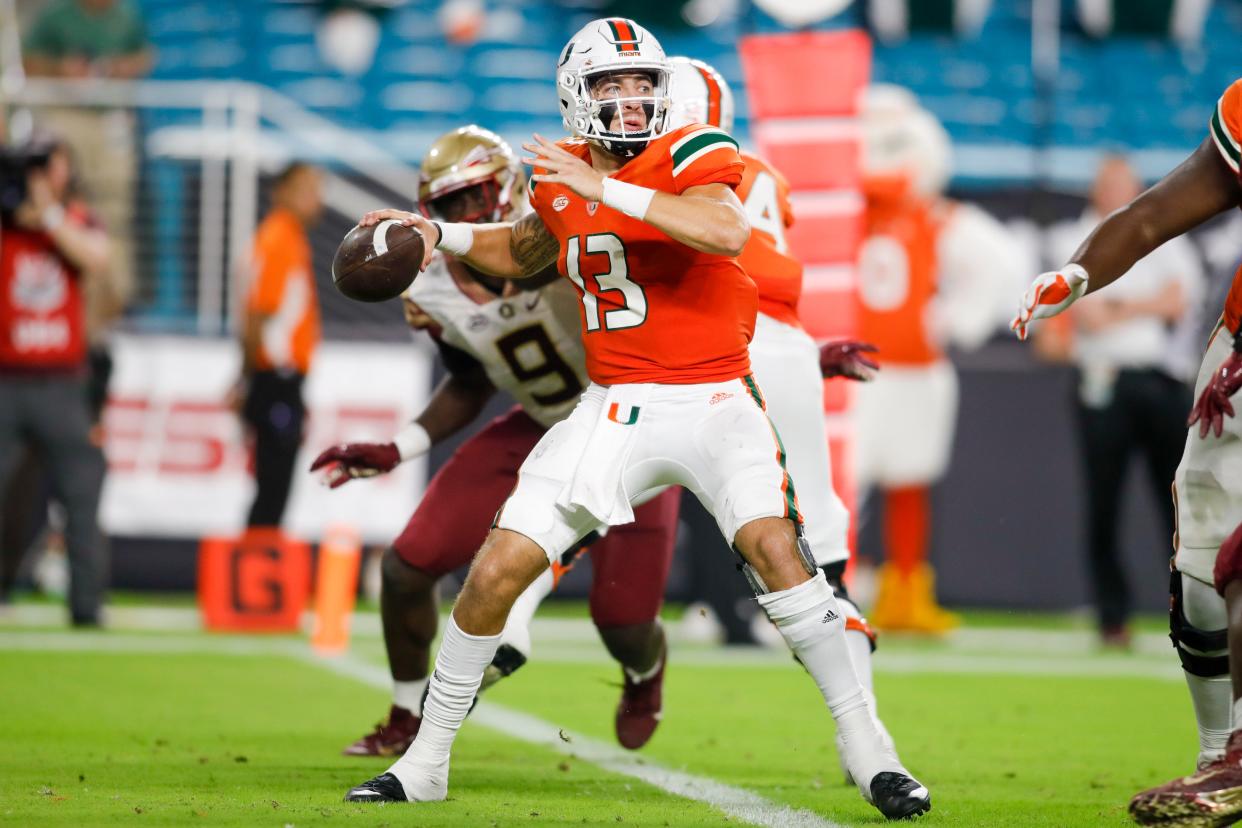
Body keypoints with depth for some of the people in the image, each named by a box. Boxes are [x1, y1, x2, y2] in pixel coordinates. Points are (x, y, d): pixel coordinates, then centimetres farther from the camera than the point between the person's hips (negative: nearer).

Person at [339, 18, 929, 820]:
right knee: (495, 575, -2)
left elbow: (728, 232, -33)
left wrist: (604, 189, -33)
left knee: (774, 544, -26)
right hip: (616, 412, 4)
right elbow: (524, 252, 30)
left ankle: (868, 750, -15)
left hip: (714, 400, -4)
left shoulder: (689, 158, -10)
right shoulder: (561, 179, 7)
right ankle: (427, 762, 15)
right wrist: (440, 234, 15)